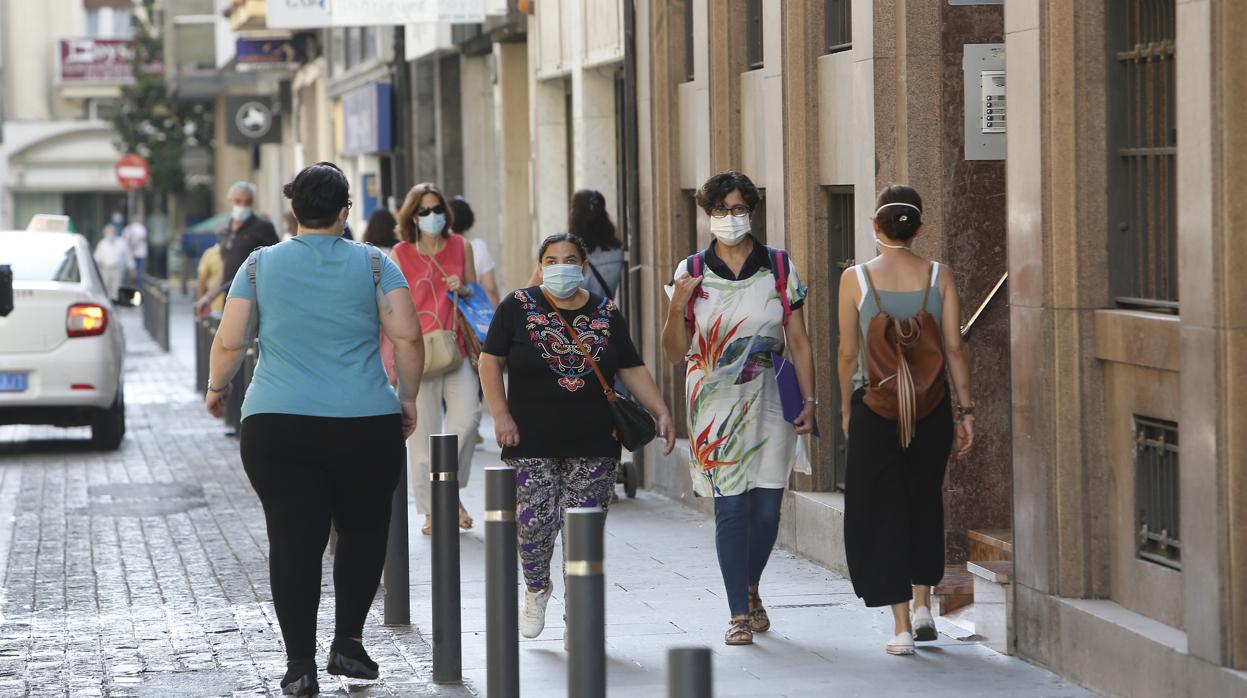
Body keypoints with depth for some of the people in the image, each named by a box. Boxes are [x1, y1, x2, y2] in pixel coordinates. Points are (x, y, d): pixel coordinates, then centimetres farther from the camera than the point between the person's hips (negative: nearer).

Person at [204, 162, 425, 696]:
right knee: (362, 530, 17)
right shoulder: (373, 265, 2)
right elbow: (407, 339, -4)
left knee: (293, 540, 1)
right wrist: (408, 397, 9)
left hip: (276, 426, 0)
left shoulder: (261, 265, 5)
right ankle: (348, 642, 11)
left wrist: (216, 387, 22)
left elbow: (228, 342, 4)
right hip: (367, 426, 0)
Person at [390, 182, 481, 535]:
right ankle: (431, 510, 8)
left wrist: (463, 290, -2)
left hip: (457, 349, 2)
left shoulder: (461, 247, 11)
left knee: (466, 419, -14)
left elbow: (476, 295, 21)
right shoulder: (400, 254, 3)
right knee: (423, 431, -1)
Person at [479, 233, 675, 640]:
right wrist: (501, 415, -6)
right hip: (532, 443, -2)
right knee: (534, 522, -6)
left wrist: (661, 412, 1)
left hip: (593, 444, 2)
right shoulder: (518, 308, 1)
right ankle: (537, 587, 24)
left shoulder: (606, 315, 8)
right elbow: (490, 361, 3)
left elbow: (632, 369, 12)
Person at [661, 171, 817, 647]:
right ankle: (740, 615, -2)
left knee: (767, 508, 2)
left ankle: (750, 590, 29)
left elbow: (799, 343, 6)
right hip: (717, 406, -1)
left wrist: (809, 400, -2)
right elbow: (674, 352, 6)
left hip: (770, 402, 1)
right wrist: (678, 307, -12)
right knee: (731, 506, -8)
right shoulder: (692, 272, 4)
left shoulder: (780, 267, 5)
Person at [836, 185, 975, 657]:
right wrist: (965, 410, 4)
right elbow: (954, 348, -2)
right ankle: (922, 603, 19)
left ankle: (902, 626, 2)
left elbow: (847, 352, -2)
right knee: (925, 502, 22)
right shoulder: (939, 277, -2)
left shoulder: (856, 278, -5)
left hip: (875, 409, -2)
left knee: (882, 511, 6)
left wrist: (846, 407, 10)